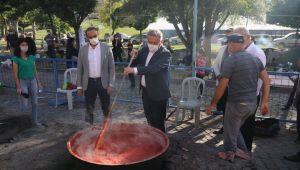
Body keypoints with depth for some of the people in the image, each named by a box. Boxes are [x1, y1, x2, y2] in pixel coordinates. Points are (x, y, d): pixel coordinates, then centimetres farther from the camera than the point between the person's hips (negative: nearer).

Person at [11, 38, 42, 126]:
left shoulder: (32, 57, 5)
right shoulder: (16, 59, -8)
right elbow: (15, 74, -8)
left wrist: (38, 82, 11)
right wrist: (18, 87, -11)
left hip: (32, 81, 4)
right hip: (23, 81, -4)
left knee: (35, 103, 9)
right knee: (24, 107, -5)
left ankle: (35, 121, 24)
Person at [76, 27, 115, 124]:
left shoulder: (106, 48, -4)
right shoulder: (82, 49, 1)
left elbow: (112, 67, -2)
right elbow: (79, 69, 5)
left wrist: (111, 84, -8)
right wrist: (79, 86, 2)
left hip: (103, 82, -1)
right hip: (88, 83, 1)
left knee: (106, 108, 10)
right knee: (89, 109, 11)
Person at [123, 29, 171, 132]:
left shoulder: (165, 53, -19)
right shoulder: (145, 49, 3)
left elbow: (153, 68, -34)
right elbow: (135, 63, 10)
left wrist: (135, 70, -43)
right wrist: (134, 56, -11)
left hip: (158, 92, -7)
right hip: (145, 90, 7)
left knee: (158, 121, 4)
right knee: (149, 118, 21)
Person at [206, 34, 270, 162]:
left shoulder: (230, 60, -13)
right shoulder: (255, 59, 7)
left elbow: (222, 86, -15)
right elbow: (266, 80, 6)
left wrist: (212, 104, -5)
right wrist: (264, 102, 10)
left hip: (236, 103, -7)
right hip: (252, 103, 7)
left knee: (230, 131, 15)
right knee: (234, 128, 26)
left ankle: (230, 153, 33)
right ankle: (242, 151, 35)